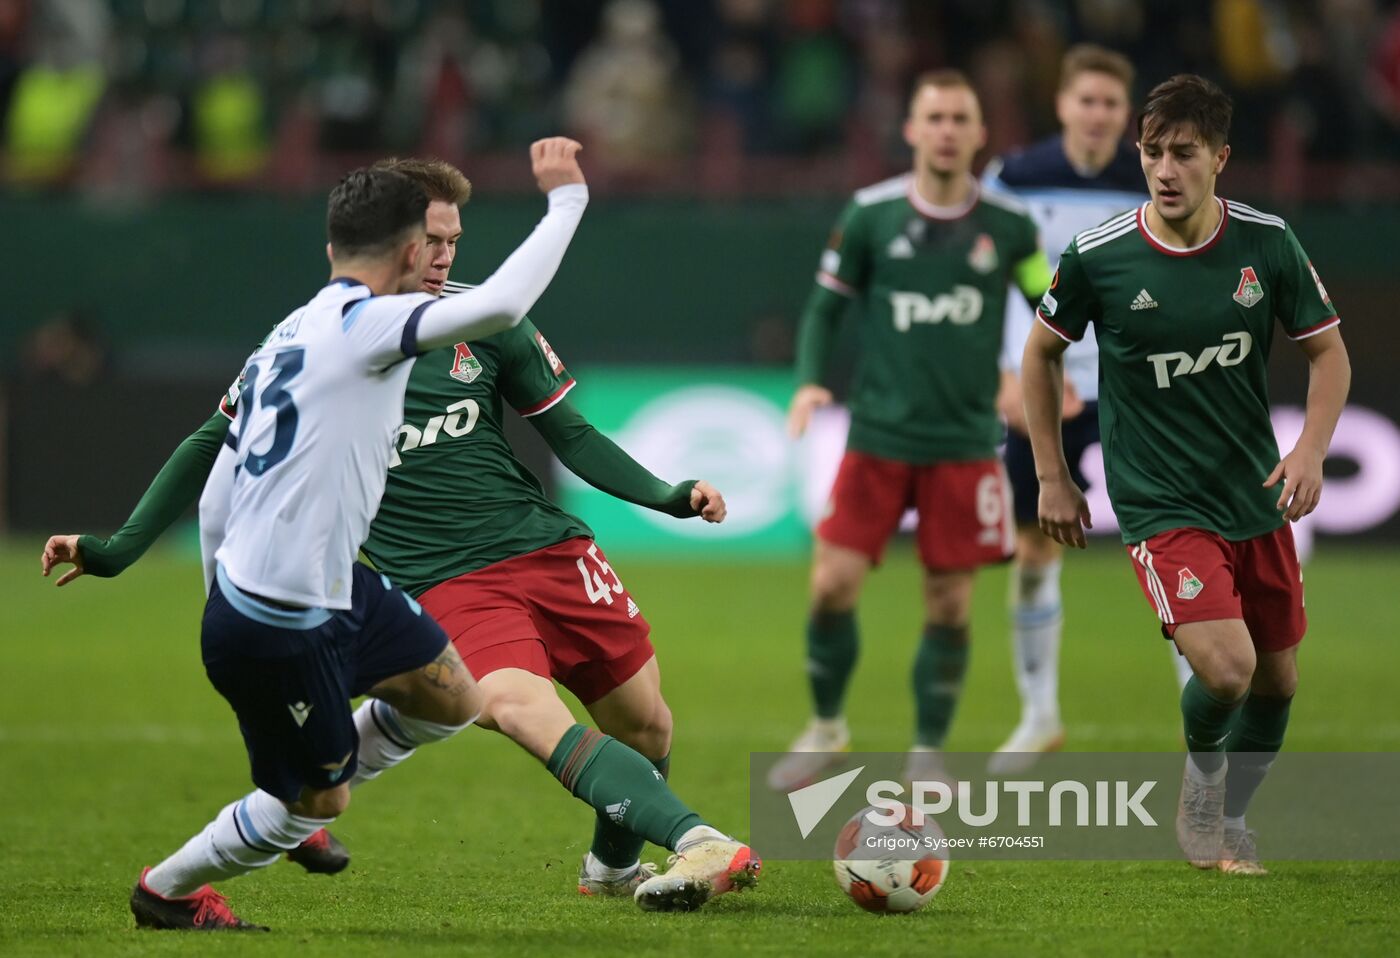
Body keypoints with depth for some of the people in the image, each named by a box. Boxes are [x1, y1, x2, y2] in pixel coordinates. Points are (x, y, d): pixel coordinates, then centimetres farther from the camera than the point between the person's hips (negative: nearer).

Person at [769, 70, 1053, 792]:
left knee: (949, 604, 1)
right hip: (879, 436, 0)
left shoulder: (1008, 226, -1)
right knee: (833, 585, -6)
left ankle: (928, 754, 17)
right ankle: (826, 727, 17)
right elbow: (826, 304, 6)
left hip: (965, 444, 0)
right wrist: (809, 380, -9)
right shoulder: (870, 214, -3)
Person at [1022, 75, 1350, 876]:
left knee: (1279, 680, 12)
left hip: (1257, 500, 4)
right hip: (1160, 504, -4)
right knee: (1226, 668, -22)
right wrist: (1052, 477, 5)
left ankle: (1229, 821, 37)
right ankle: (1202, 773, 10)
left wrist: (1312, 449, -13)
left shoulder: (1267, 243, -7)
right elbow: (1043, 352, 4)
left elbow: (1328, 350, 4)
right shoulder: (1097, 257, -12)